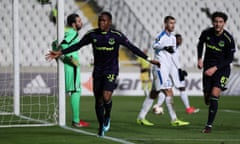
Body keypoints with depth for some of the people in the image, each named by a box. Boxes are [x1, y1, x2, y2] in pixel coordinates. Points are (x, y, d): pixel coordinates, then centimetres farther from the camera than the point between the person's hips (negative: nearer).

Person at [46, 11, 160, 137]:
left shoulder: (116, 35, -9)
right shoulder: (92, 34, -2)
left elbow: (132, 48, -5)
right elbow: (77, 46, 6)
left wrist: (148, 59, -8)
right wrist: (60, 53, 2)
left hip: (111, 71, -3)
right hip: (98, 71, 3)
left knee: (106, 97, -22)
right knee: (98, 100, 7)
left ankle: (108, 116, 9)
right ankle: (101, 126, 25)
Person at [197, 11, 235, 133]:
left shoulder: (228, 39, -17)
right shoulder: (206, 33, -6)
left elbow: (229, 59, -11)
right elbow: (200, 44, 17)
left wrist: (215, 68, -18)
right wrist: (199, 59, 4)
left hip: (222, 69, -4)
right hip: (208, 68, 4)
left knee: (214, 95, -17)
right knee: (207, 96, 3)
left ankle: (209, 125, -11)